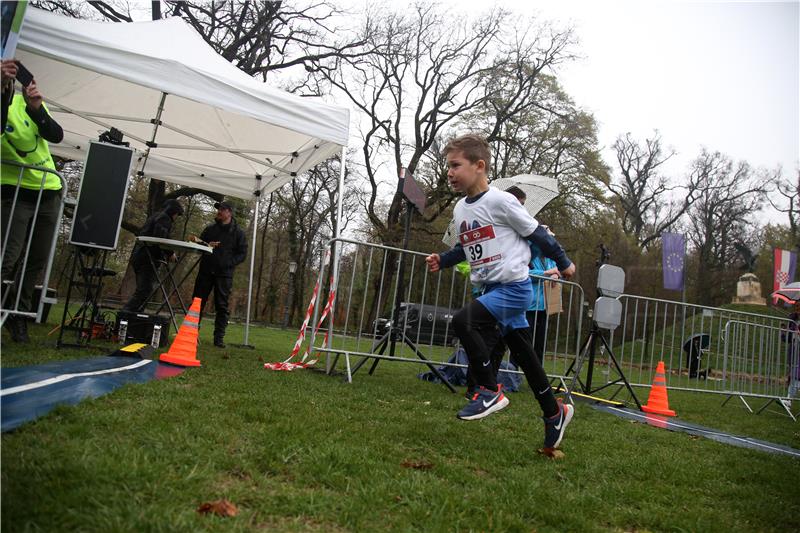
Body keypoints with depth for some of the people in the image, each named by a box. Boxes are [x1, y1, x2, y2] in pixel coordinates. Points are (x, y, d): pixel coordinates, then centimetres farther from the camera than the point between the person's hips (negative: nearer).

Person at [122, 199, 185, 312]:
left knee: (143, 290, 10)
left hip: (139, 256, 10)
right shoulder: (164, 218, -4)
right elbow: (160, 238, -20)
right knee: (144, 290, -14)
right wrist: (170, 253, -11)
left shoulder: (156, 217, 26)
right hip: (148, 259, -10)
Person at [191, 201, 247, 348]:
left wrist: (228, 263, -14)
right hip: (206, 271, 3)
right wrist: (207, 246, -5)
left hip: (224, 274, -3)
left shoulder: (238, 232, 4)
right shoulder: (210, 228, 14)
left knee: (222, 306, -2)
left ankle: (219, 338, 1)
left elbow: (242, 254, 0)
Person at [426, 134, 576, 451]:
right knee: (524, 356, 12)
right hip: (492, 289, 8)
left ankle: (490, 391, -11)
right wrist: (442, 261, 7)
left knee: (463, 321, -24)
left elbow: (537, 234, -5)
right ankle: (555, 413, 27)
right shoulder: (460, 209, 8)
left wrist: (563, 263, 4)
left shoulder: (501, 201, -15)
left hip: (514, 287, -8)